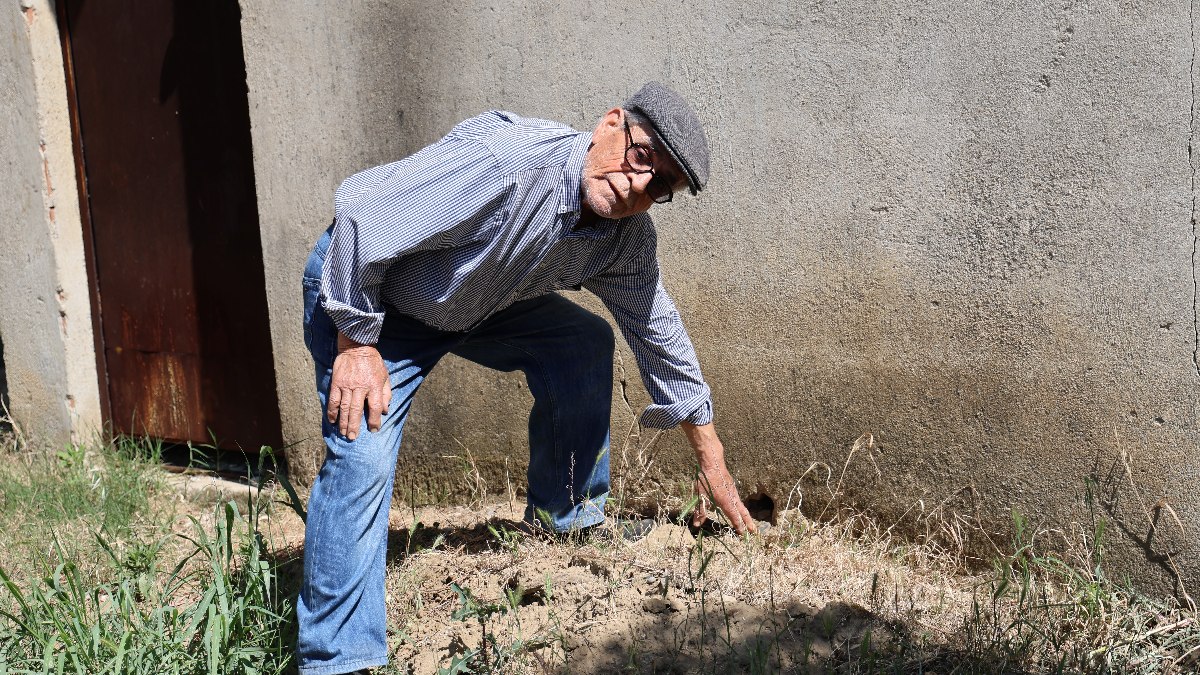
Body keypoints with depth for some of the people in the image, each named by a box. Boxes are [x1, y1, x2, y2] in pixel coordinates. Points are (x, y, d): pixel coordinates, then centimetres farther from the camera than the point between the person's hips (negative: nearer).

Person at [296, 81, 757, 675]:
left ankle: (566, 521, 14)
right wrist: (356, 343, -24)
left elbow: (660, 335, 1)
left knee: (585, 344, -3)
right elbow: (359, 213, -32)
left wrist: (712, 464, 6)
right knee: (363, 460, -20)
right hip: (359, 285, -7)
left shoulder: (628, 237, -12)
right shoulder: (501, 159, -37)